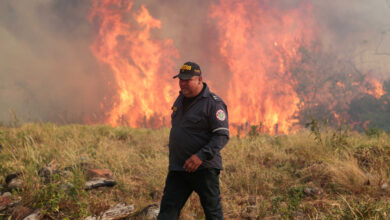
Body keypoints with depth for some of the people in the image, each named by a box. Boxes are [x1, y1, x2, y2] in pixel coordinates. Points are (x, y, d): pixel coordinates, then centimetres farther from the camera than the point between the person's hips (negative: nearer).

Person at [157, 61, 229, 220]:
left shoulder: (213, 103, -11)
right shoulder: (181, 99, 14)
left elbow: (222, 135, -16)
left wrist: (201, 156, -27)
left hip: (204, 168, -7)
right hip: (178, 168, 7)